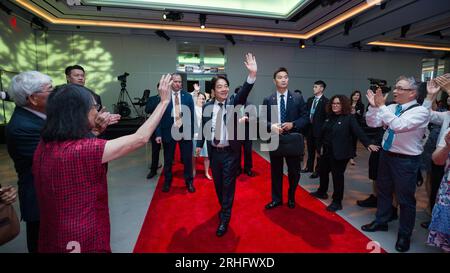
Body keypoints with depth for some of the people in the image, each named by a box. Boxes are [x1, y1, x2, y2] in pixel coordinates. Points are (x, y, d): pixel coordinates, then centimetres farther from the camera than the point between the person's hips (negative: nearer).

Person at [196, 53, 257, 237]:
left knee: (228, 185, 4)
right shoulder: (207, 106, 0)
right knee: (217, 183, 18)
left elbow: (244, 92, -25)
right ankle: (224, 207, 44)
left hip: (231, 152, -3)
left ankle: (224, 219, 19)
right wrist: (200, 144, 9)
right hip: (214, 152, 3)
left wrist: (252, 75, -40)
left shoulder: (234, 102, -6)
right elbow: (203, 127, 9)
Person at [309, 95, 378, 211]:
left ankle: (337, 201, 15)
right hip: (327, 151, 7)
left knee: (337, 176, 1)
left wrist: (368, 144, -31)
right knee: (323, 172, 17)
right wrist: (321, 145, 15)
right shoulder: (330, 117, 9)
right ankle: (322, 192, 39)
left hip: (340, 153, -6)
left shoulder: (349, 117, -9)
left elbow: (358, 131, -20)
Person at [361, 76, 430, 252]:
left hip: (406, 160, -6)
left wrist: (381, 106, -29)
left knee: (405, 198, 8)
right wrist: (373, 106, -12)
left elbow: (399, 126, -32)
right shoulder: (391, 108, 2)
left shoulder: (420, 111, -15)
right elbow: (372, 123, 2)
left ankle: (404, 235, 28)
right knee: (383, 190, 19)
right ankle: (381, 222, 40)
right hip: (386, 154, 6)